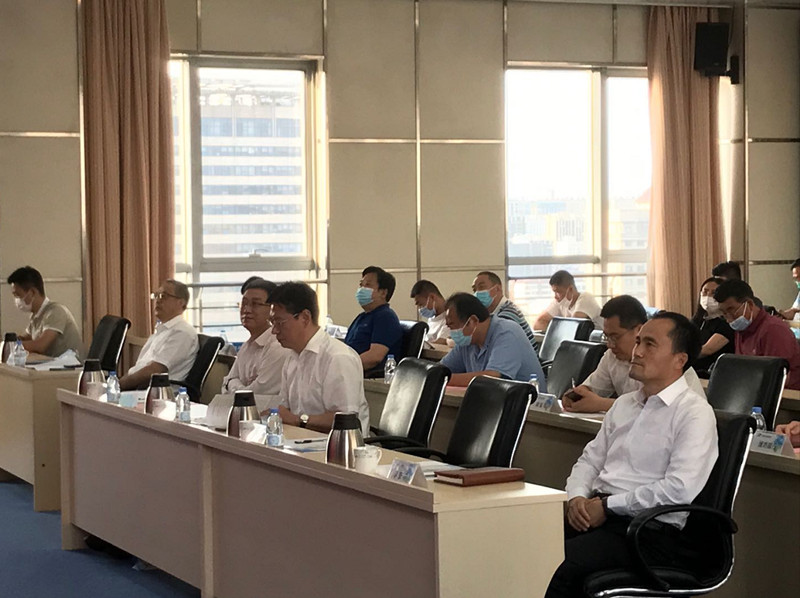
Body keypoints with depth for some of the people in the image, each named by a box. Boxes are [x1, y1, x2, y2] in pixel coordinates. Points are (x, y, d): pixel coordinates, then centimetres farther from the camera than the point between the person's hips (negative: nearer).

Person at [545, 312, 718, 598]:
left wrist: (608, 506, -13)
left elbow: (681, 489, -17)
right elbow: (590, 460, 25)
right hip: (595, 516, 7)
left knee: (562, 565, -32)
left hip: (652, 531, -7)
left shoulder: (694, 413, -5)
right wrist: (577, 497, 1)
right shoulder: (624, 404, 21)